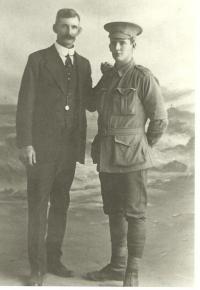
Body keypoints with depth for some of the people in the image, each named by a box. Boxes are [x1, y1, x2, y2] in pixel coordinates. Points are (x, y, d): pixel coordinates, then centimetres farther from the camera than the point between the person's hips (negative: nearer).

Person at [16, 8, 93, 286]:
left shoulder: (83, 64, 11)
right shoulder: (37, 60, -3)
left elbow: (89, 103, 13)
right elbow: (25, 104, -8)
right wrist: (25, 144, -15)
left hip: (69, 147, 5)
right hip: (41, 146, -4)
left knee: (60, 205, 12)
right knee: (38, 207, 1)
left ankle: (53, 259, 25)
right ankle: (37, 267, 12)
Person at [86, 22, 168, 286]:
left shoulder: (144, 78, -10)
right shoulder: (106, 77, 10)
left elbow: (160, 120, -4)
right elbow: (92, 105, 27)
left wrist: (143, 148, 5)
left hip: (132, 157, -6)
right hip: (107, 156, 7)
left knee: (134, 214, 0)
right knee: (114, 212, 13)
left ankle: (132, 274, 12)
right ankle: (117, 266, 26)